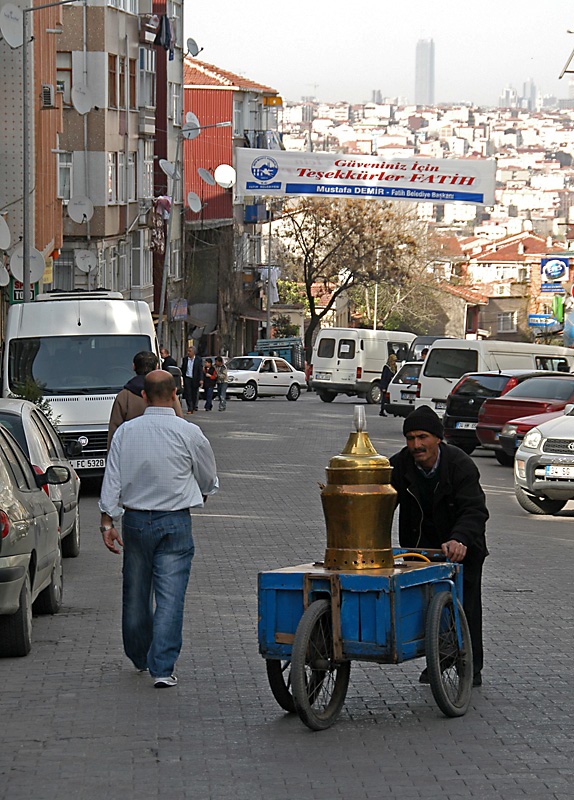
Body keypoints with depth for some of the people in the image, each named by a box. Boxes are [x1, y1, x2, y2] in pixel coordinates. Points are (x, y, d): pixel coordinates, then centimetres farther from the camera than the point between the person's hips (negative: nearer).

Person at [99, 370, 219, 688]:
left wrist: (107, 521, 2)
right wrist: (200, 494, 27)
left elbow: (112, 480, -3)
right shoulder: (189, 433, -9)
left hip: (134, 520, 3)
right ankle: (161, 668, -10)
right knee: (170, 596, -3)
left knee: (135, 592, 16)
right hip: (175, 522, -3)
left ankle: (139, 658, 32)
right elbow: (209, 480, 6)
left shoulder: (125, 432, -2)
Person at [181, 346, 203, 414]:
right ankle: (190, 409, -5)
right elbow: (182, 369, 10)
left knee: (194, 394, 8)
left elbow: (200, 370, -5)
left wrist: (201, 379, -13)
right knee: (188, 394, -5)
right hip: (187, 378, 1)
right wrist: (182, 378, 4)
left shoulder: (198, 359, -3)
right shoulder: (185, 359, 4)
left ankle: (194, 407, 27)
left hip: (195, 379, -1)